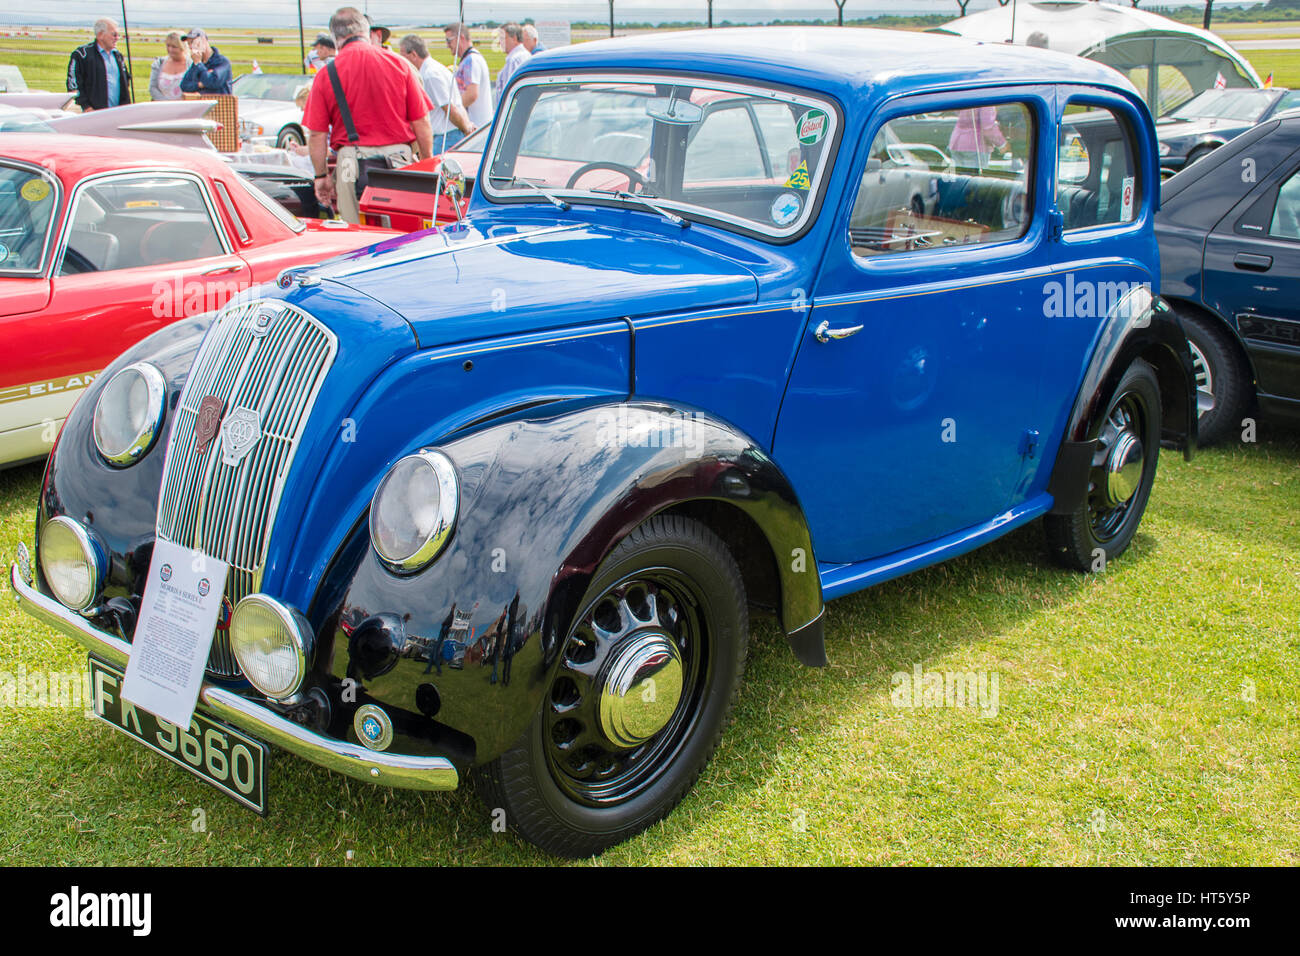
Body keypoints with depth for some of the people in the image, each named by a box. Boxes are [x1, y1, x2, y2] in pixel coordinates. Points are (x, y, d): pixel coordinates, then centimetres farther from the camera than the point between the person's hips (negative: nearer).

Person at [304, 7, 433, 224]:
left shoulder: (326, 75, -1)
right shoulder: (398, 64, 2)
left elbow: (317, 134, 0)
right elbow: (421, 122, 2)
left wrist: (321, 176, 10)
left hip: (351, 159, -1)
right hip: (398, 158, 1)